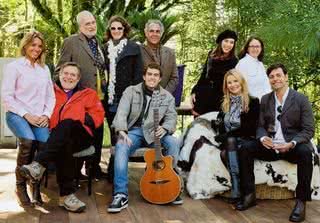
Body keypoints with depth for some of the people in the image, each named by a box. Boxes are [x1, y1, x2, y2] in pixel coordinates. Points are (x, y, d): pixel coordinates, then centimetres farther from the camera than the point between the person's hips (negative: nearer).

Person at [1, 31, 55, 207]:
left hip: (39, 117, 4)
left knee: (45, 143, -27)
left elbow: (50, 96, 16)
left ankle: (36, 185, -9)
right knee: (28, 141, -33)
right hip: (17, 115, -3)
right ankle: (20, 186, -15)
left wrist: (46, 115, -1)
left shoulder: (44, 69, 18)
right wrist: (26, 115, -11)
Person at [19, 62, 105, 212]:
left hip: (81, 136, -1)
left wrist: (82, 119, -6)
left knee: (66, 124, -37)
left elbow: (98, 115, 12)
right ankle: (66, 194, -41)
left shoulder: (88, 94, 23)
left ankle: (38, 165, -46)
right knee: (64, 146, -38)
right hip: (55, 138, 1)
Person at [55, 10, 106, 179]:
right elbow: (60, 70, -5)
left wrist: (105, 87, 8)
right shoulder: (71, 42, -4)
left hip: (99, 96, 6)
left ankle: (95, 168, 27)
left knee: (97, 133, 13)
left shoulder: (99, 44, 14)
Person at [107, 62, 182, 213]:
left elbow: (171, 117, 1)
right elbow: (122, 112, -9)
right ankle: (121, 195, -33)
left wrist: (164, 128, -23)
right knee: (121, 146, -33)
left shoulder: (167, 96, 10)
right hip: (134, 131, -1)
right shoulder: (131, 91, 3)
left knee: (173, 142, -28)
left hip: (154, 133, 2)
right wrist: (122, 132, -27)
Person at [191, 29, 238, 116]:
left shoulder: (233, 61, -3)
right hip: (202, 96, 4)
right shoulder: (211, 55, 7)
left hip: (218, 99, -3)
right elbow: (203, 75, 12)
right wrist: (194, 91, 8)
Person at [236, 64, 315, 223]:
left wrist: (291, 144, -25)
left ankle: (301, 201, -24)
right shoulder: (265, 99, 11)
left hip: (292, 147, -4)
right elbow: (261, 126, 11)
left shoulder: (301, 99, -3)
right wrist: (262, 138, -15)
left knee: (305, 153, -36)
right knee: (245, 149, -19)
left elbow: (309, 130, -7)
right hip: (270, 146, 4)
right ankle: (249, 195, -9)